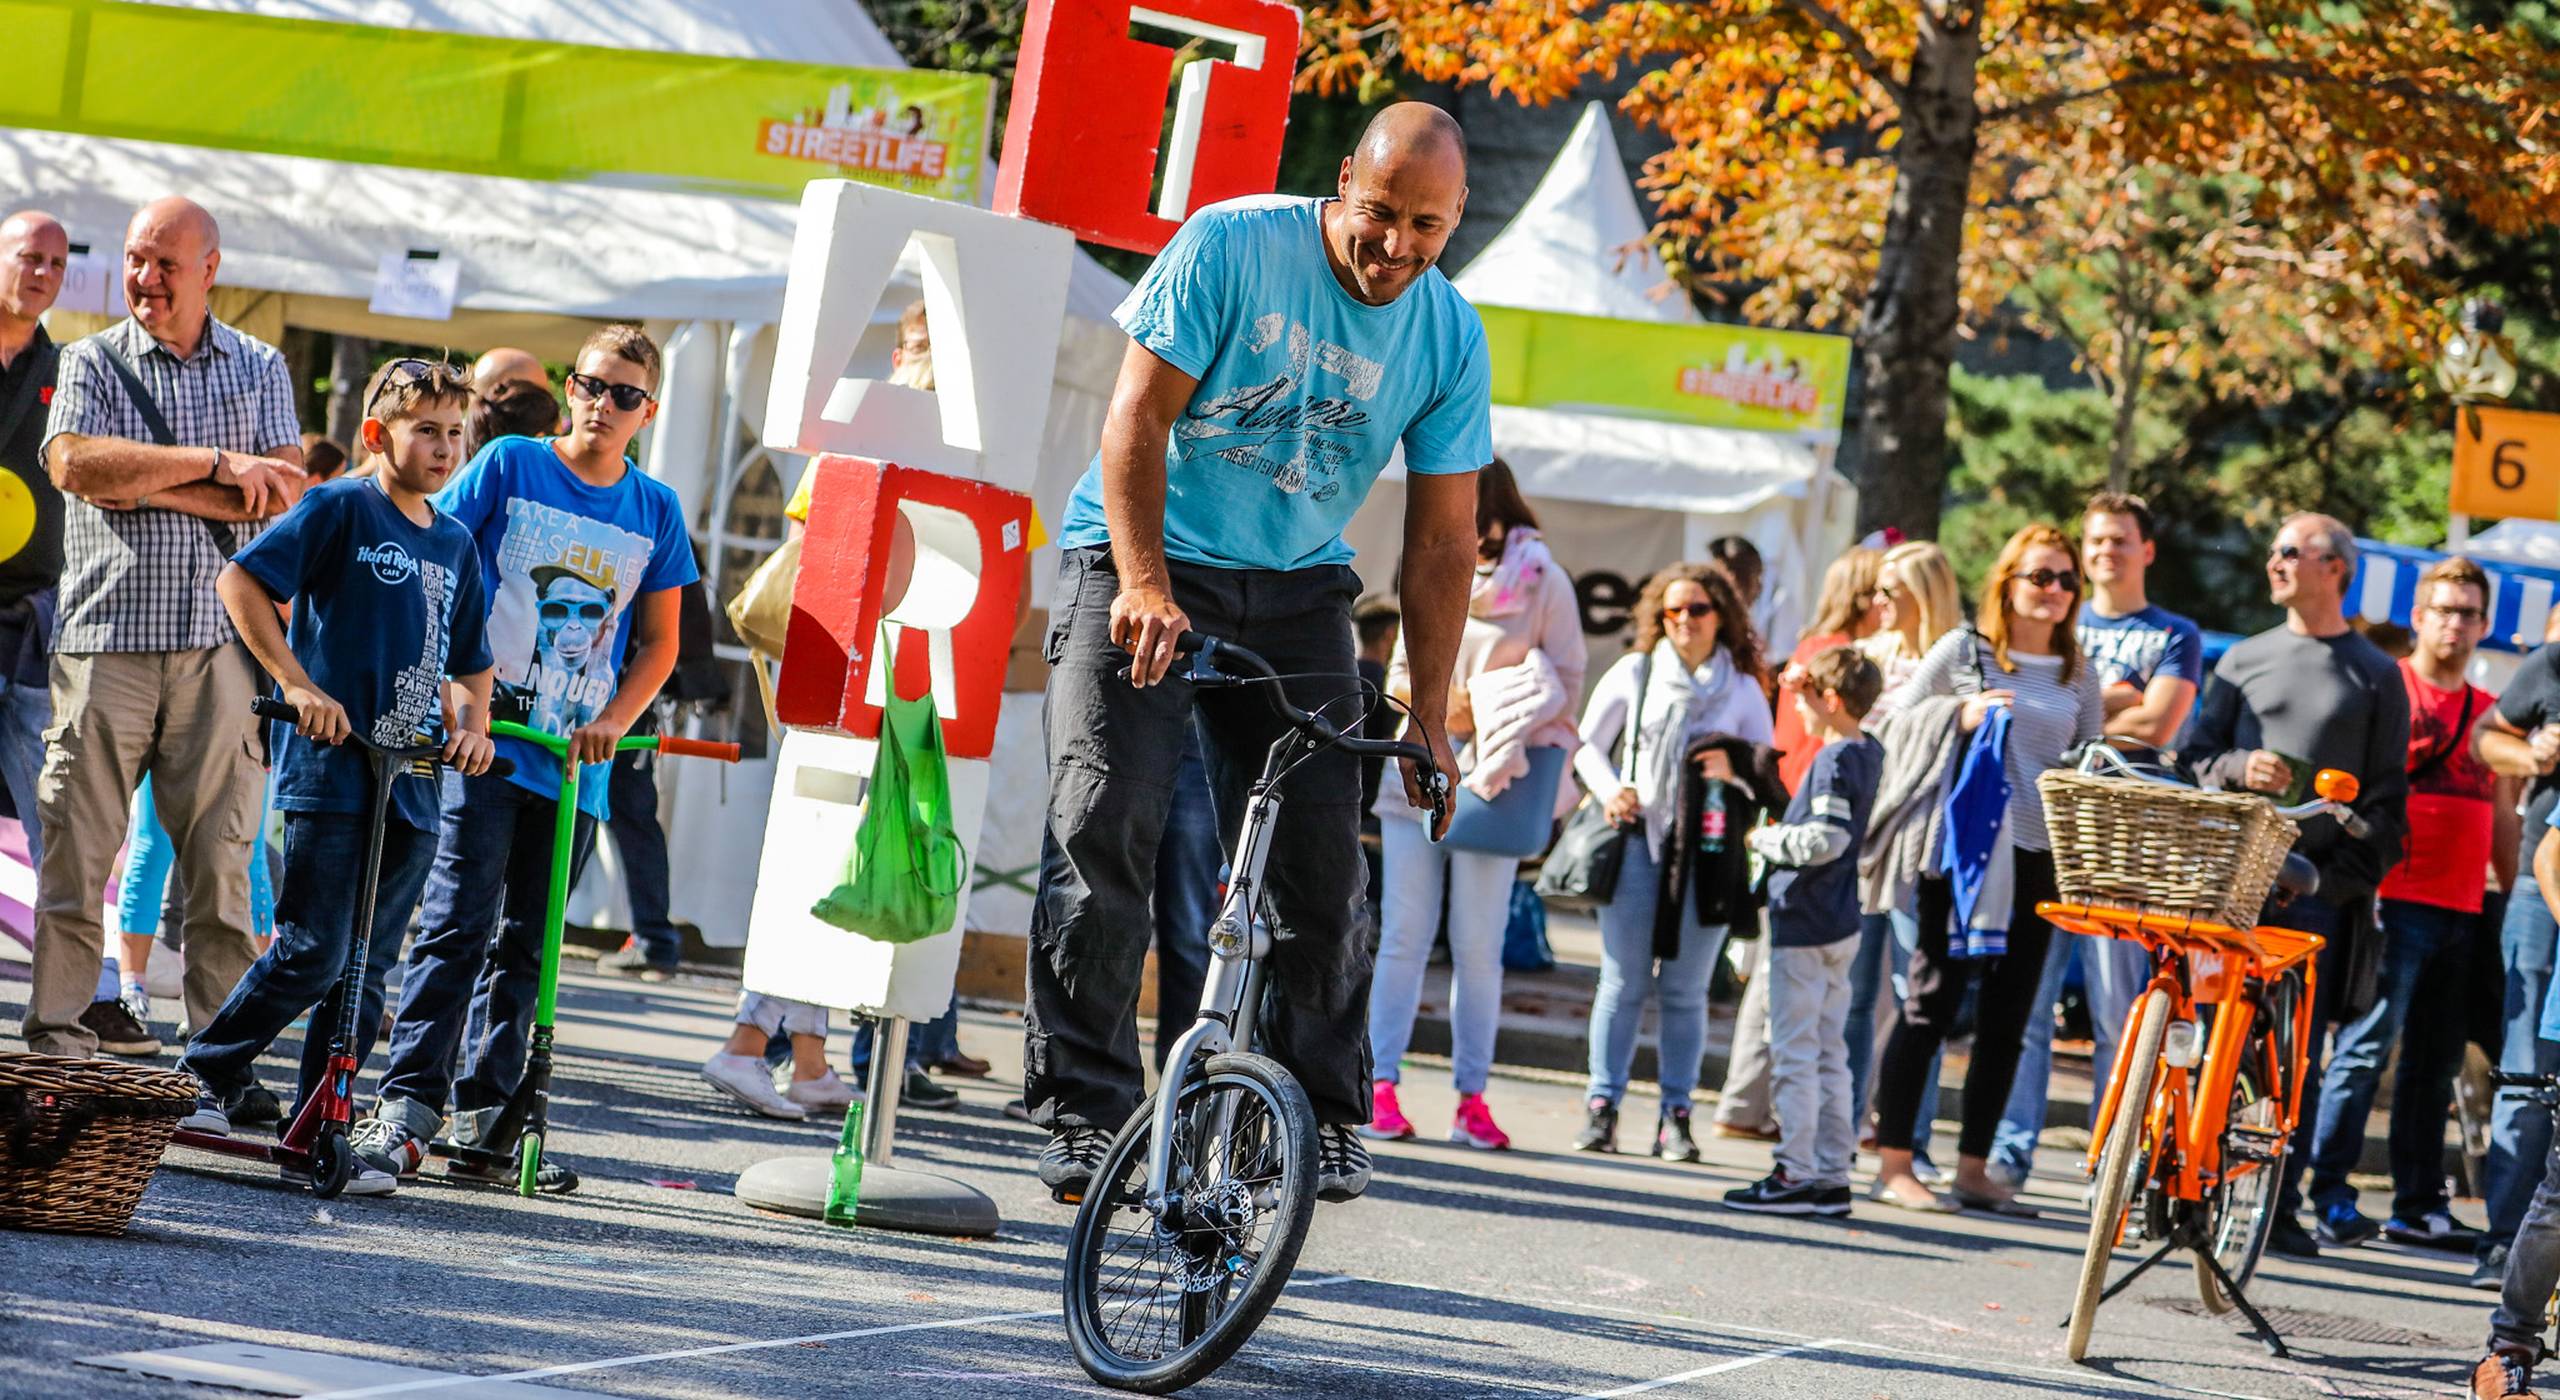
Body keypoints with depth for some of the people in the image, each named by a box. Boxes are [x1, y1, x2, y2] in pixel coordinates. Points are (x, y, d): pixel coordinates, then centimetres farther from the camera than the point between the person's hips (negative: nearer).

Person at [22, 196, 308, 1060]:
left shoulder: (259, 368, 12)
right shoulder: (93, 363, 8)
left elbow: (279, 494, -2)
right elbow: (73, 461, -12)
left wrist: (145, 484, -7)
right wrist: (212, 463, -12)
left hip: (220, 641, 1)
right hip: (107, 636, -1)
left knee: (219, 849, 0)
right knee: (77, 843, -4)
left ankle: (221, 1036, 3)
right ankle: (56, 1024, 1)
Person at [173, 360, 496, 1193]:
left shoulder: (455, 543, 16)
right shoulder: (341, 509, -4)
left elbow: (470, 659, 26)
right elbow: (240, 580, -12)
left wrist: (473, 723, 6)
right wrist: (296, 681, -18)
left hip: (411, 787, 6)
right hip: (329, 771, -6)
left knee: (365, 974, 6)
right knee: (311, 955, -10)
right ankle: (208, 1074, 9)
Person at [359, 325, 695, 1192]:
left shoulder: (656, 511, 9)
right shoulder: (508, 467, 1)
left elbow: (659, 641, 14)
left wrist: (613, 719, -3)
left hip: (575, 762, 4)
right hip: (487, 735, -4)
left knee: (527, 943, 9)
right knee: (460, 921, -13)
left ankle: (484, 1112, 18)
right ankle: (405, 1102, -14)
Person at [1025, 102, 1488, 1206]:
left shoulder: (1450, 338, -2)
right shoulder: (1230, 246, -13)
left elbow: (1441, 537, 1)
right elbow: (1137, 416, -15)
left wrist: (1429, 715, -5)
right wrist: (1142, 584, -27)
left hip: (1294, 589, 3)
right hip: (1140, 557, -3)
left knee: (1320, 856, -6)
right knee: (1104, 824, -15)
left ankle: (1323, 1112, 8)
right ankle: (1082, 1105, -10)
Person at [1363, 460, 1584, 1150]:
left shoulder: (1543, 582, 0)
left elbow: (1565, 684, -2)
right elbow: (1400, 672, 15)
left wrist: (1488, 719, -15)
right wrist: (1436, 703, -6)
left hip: (1492, 781, -3)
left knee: (1478, 944, -2)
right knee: (1404, 934, 0)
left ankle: (1471, 1098, 2)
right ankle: (1381, 1085, 0)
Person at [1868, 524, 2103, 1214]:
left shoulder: (2078, 675, 13)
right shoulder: (1962, 651, 2)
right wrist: (1962, 719, -12)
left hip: (2038, 858, 4)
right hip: (1963, 851, -4)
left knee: (2007, 1020, 6)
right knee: (1931, 1002, -5)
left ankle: (1973, 1167, 13)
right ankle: (1894, 1164, -2)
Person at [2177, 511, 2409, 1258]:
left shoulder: (2377, 676, 9)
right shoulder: (2243, 661, 15)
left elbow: (2387, 798, 6)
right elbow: (2191, 754, 15)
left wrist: (2345, 879, -6)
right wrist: (2237, 768, -7)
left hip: (2319, 892, -1)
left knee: (2299, 1055, -2)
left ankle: (2282, 1208, 2)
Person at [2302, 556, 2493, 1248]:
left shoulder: (2489, 711, 18)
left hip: (2462, 907, 6)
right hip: (2397, 899, -6)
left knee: (2437, 1061, 9)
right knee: (2368, 1044, -11)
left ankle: (2419, 1203, 14)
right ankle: (2328, 1192, -9)